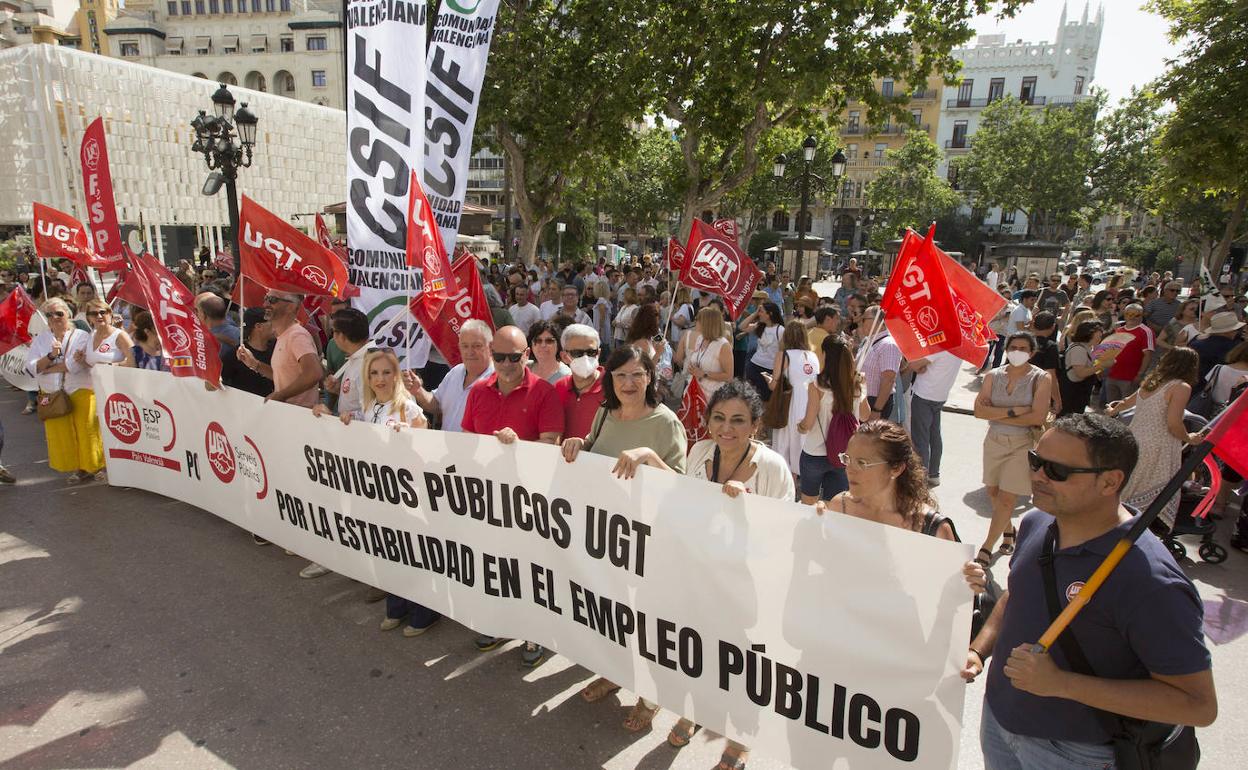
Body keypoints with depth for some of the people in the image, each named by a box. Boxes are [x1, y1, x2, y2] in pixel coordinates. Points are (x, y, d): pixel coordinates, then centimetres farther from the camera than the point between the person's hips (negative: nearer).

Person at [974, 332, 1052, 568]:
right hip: (995, 441, 4)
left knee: (1007, 498, -5)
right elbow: (979, 410, -10)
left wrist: (996, 414, -14)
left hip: (1023, 443, -4)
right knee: (993, 491, 15)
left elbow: (1037, 417, -19)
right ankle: (1008, 531, 41)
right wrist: (1013, 411, -21)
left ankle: (986, 549, 6)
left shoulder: (1041, 379, -9)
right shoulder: (993, 376, 0)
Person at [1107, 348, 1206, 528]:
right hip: (1157, 449, -7)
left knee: (1126, 489, 21)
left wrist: (1113, 411, 50)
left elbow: (1128, 401, 29)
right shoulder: (1181, 387, -12)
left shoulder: (1150, 382, 11)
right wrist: (1189, 439, 0)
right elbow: (1173, 424, -20)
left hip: (1133, 440, 8)